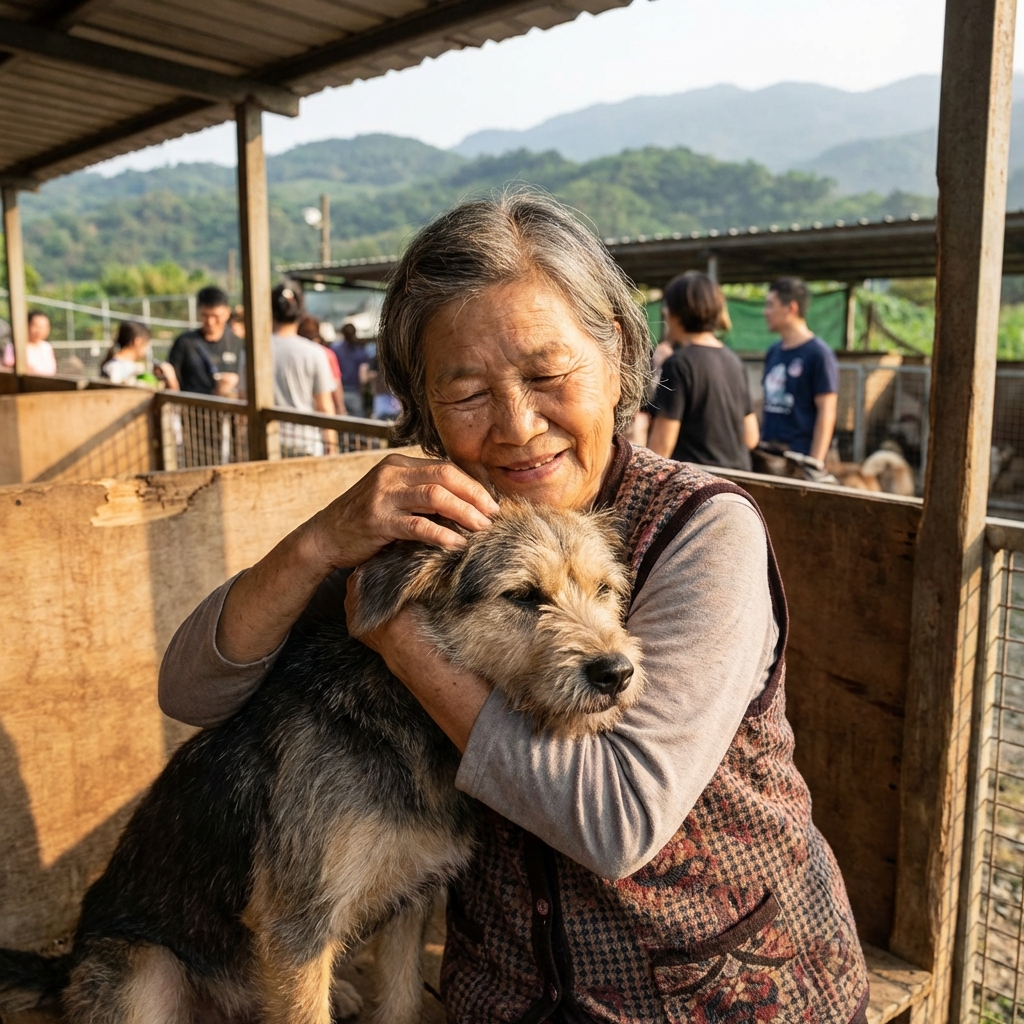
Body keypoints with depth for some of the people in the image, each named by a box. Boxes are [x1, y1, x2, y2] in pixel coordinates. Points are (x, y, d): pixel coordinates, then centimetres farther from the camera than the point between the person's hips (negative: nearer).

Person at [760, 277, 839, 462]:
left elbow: (826, 413, -11)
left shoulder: (818, 354, -8)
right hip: (768, 453, 6)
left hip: (799, 456, -6)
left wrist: (815, 463, -16)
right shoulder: (773, 352, 12)